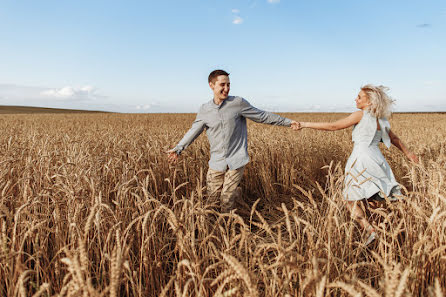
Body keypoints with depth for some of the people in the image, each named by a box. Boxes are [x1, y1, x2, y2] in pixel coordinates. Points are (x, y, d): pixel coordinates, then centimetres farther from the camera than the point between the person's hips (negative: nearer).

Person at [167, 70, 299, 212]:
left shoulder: (238, 103, -6)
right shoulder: (205, 110, 2)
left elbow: (263, 116, 1)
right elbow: (194, 131, 12)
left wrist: (288, 122, 3)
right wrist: (178, 148, 6)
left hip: (236, 161, -3)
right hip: (217, 162, 3)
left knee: (226, 200, -1)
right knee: (213, 195, 9)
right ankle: (235, 190, 38)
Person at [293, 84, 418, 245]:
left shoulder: (361, 114, -8)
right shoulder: (381, 119, 13)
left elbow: (334, 126, -10)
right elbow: (394, 138, 26)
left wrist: (306, 124, -6)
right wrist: (408, 152, 43)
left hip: (362, 161, -7)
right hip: (377, 160, 7)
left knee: (351, 200, 1)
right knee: (373, 198, 17)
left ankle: (369, 229, -13)